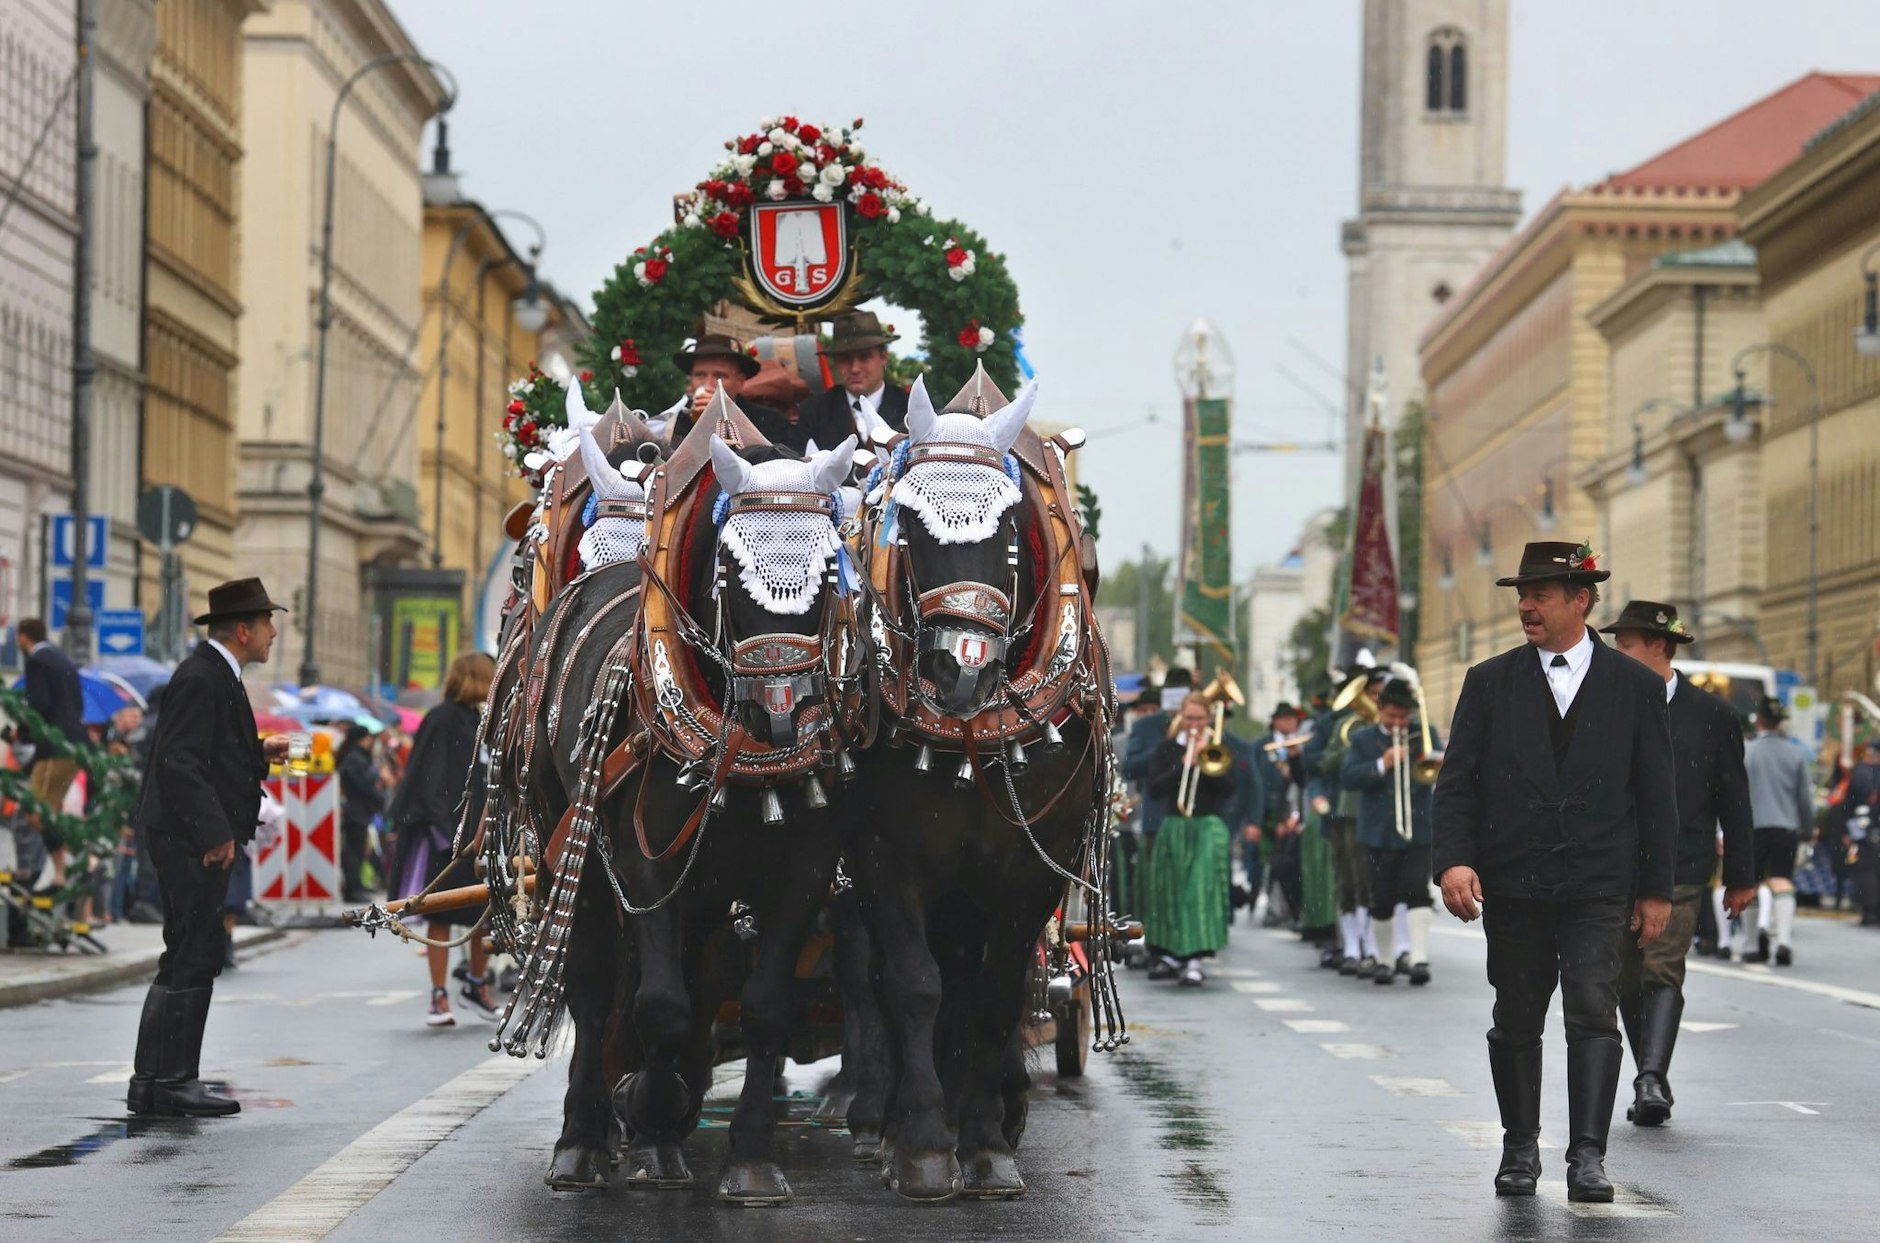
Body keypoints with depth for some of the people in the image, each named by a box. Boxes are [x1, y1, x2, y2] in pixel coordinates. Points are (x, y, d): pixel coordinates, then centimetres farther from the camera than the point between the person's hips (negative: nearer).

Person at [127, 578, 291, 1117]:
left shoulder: (219, 676, 17)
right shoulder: (201, 678, -15)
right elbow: (179, 760, -22)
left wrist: (260, 752, 13)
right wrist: (216, 832, -24)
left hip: (199, 837, 11)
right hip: (190, 836, -11)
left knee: (185, 959, 12)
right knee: (193, 958, -8)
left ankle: (152, 1081, 16)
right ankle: (172, 1081, -5)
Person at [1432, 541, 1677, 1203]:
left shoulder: (1635, 686, 4)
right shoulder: (1490, 682, 6)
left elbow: (1657, 794, 7)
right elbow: (1456, 781, 2)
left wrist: (1656, 887, 4)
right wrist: (1453, 860, -12)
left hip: (1597, 887, -1)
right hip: (1512, 885, 2)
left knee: (1594, 1013, -13)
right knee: (1516, 1023, 8)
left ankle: (1587, 1156, -13)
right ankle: (1520, 1149, 22)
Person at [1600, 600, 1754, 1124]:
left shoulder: (1712, 715, 1)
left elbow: (1734, 799, 6)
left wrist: (1741, 875, 6)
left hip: (1680, 870, -3)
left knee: (1663, 972, -16)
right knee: (1628, 982, 6)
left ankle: (1652, 1080, -24)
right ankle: (1651, 1085, 16)